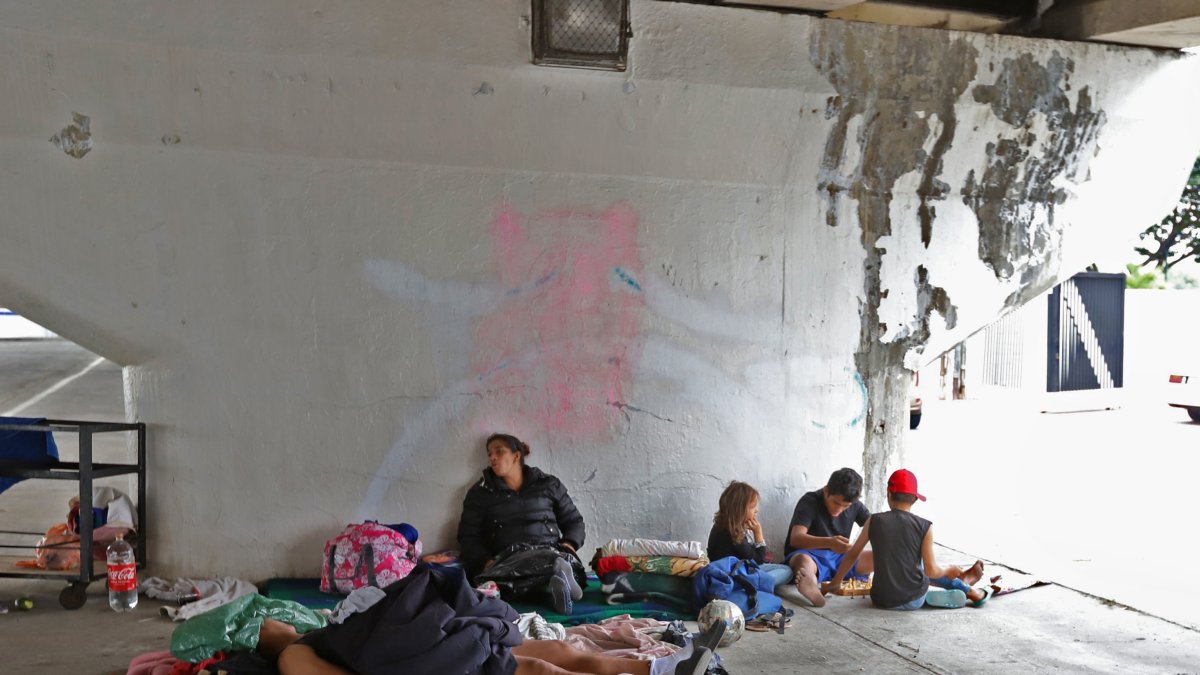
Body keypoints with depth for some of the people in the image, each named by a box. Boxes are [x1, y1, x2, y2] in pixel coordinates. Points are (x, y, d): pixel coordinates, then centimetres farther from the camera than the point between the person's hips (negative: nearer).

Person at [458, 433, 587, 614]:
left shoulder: (549, 485, 20)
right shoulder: (481, 493, 19)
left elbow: (574, 521, 22)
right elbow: (468, 537, 12)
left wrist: (569, 543, 0)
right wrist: (485, 561, -8)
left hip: (551, 551, 1)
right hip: (507, 558, -1)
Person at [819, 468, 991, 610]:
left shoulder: (874, 521, -6)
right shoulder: (925, 527, -11)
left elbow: (852, 554, 3)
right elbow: (931, 571, -10)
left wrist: (834, 583, 15)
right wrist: (948, 571, 13)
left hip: (881, 600, 2)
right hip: (913, 601, -2)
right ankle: (970, 591, 42)